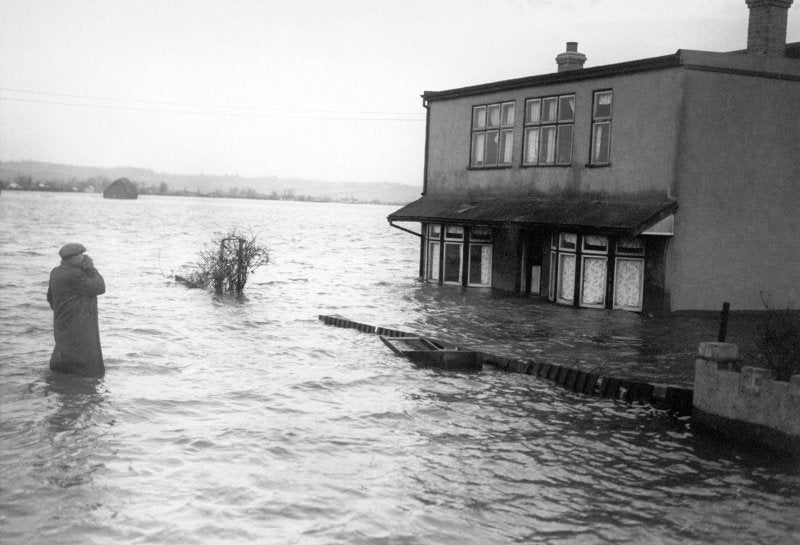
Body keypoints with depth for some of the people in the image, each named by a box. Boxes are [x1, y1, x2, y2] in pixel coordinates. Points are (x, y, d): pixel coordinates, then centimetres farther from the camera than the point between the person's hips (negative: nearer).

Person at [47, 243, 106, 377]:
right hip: (78, 329, -10)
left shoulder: (57, 272, 10)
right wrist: (91, 268, -8)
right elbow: (99, 288, -16)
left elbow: (51, 297, 21)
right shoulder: (74, 274, -21)